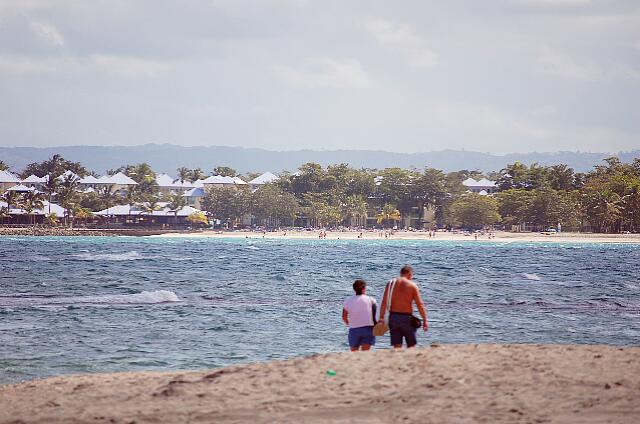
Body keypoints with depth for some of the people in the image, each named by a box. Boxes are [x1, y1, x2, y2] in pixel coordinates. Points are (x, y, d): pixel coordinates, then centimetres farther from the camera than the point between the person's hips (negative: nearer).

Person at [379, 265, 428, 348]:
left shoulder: (391, 283, 4)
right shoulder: (412, 285, -3)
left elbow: (384, 302, -1)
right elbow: (420, 304, -5)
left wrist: (381, 317, 0)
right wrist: (425, 320, -1)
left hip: (393, 316, 3)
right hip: (407, 318, -3)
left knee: (397, 347, 4)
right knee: (411, 346, 8)